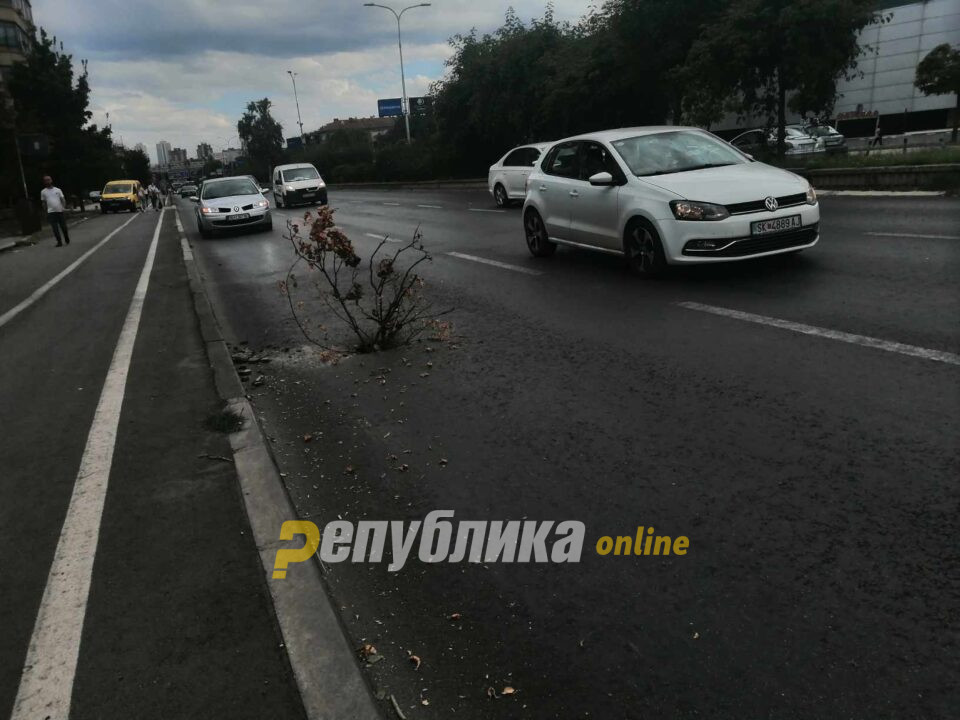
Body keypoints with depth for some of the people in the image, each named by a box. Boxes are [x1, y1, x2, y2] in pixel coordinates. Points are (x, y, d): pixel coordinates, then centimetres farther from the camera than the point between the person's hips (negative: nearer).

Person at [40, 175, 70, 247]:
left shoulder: (58, 190, 7)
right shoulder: (43, 192, 6)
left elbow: (62, 199, 6)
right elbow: (44, 202, 13)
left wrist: (64, 207, -8)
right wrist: (46, 210, 7)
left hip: (60, 211, 1)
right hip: (51, 212, -1)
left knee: (64, 227, 6)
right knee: (55, 228, -6)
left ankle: (67, 240, 23)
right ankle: (59, 242, -2)